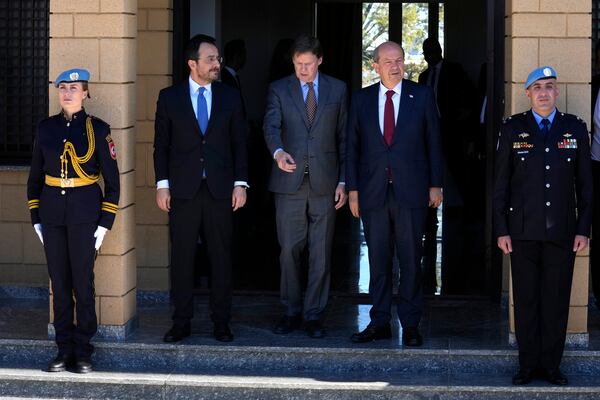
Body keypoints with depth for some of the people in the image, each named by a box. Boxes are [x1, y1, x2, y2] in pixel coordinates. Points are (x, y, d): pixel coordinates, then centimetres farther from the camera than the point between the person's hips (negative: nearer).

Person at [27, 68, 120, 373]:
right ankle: (64, 350, 14)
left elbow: (112, 180, -1)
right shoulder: (46, 128, 6)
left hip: (85, 213, -3)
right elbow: (35, 176, 12)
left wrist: (105, 223, -5)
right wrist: (35, 218, 7)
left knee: (83, 281, -1)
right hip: (52, 213, 3)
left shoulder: (97, 129, -3)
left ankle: (83, 351, 9)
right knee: (59, 282, 6)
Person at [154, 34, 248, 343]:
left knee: (220, 257, 4)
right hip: (182, 190, -1)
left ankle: (221, 321, 12)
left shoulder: (230, 97, 6)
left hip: (220, 189, 1)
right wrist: (162, 184, -2)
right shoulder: (169, 97, 3)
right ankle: (181, 321, 11)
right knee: (182, 257, 3)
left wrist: (240, 184, 0)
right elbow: (161, 144, 4)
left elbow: (239, 143, 7)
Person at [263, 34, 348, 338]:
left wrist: (343, 181, 4)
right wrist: (278, 152, -32)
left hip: (324, 184, 1)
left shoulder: (337, 90, 8)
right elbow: (271, 127, -10)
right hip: (289, 182, 0)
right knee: (289, 250, 2)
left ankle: (314, 315, 11)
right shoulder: (279, 89, 4)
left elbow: (344, 137, 9)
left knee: (321, 252, 3)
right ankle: (292, 312, 15)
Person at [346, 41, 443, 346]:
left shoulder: (422, 96, 3)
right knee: (378, 260, 6)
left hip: (410, 191, -1)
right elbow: (352, 146, 8)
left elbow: (433, 141, 5)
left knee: (410, 260, 2)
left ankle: (410, 325, 10)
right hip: (373, 192, 1)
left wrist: (435, 184, 1)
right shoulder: (361, 99, 7)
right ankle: (380, 323, 13)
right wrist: (352, 189, 3)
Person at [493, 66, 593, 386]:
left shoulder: (575, 129, 7)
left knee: (557, 300, 3)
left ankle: (551, 364, 13)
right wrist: (501, 230, -1)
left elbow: (584, 183, 7)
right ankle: (528, 364, 12)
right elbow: (500, 183, 4)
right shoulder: (513, 129, 4)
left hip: (562, 231, 1)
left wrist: (584, 228, 2)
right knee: (526, 299, 3)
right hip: (523, 231, -1)